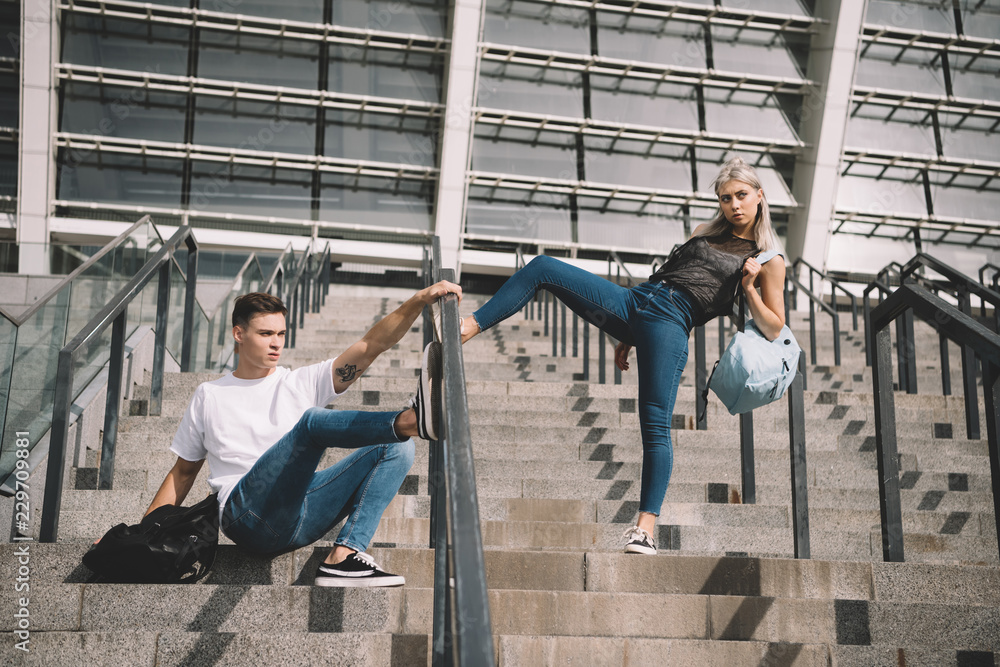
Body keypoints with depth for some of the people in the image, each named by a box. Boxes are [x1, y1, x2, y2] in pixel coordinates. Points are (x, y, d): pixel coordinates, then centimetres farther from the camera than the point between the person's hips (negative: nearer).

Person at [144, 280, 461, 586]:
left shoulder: (303, 383, 16)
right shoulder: (209, 395, 19)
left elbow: (371, 345, 4)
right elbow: (183, 471, 24)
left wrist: (420, 299, -8)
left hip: (302, 519, 4)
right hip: (248, 515, -3)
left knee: (396, 448, -12)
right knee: (312, 420, -26)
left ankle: (342, 556, -28)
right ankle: (414, 419, -52)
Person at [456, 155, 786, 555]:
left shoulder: (768, 261, 9)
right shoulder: (704, 234, 24)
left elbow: (773, 330, 6)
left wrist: (748, 289, -10)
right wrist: (630, 336, 21)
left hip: (670, 325, -6)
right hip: (633, 299, 6)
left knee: (655, 425, -17)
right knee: (542, 268, -7)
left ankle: (645, 529, -13)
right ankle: (467, 328, -11)